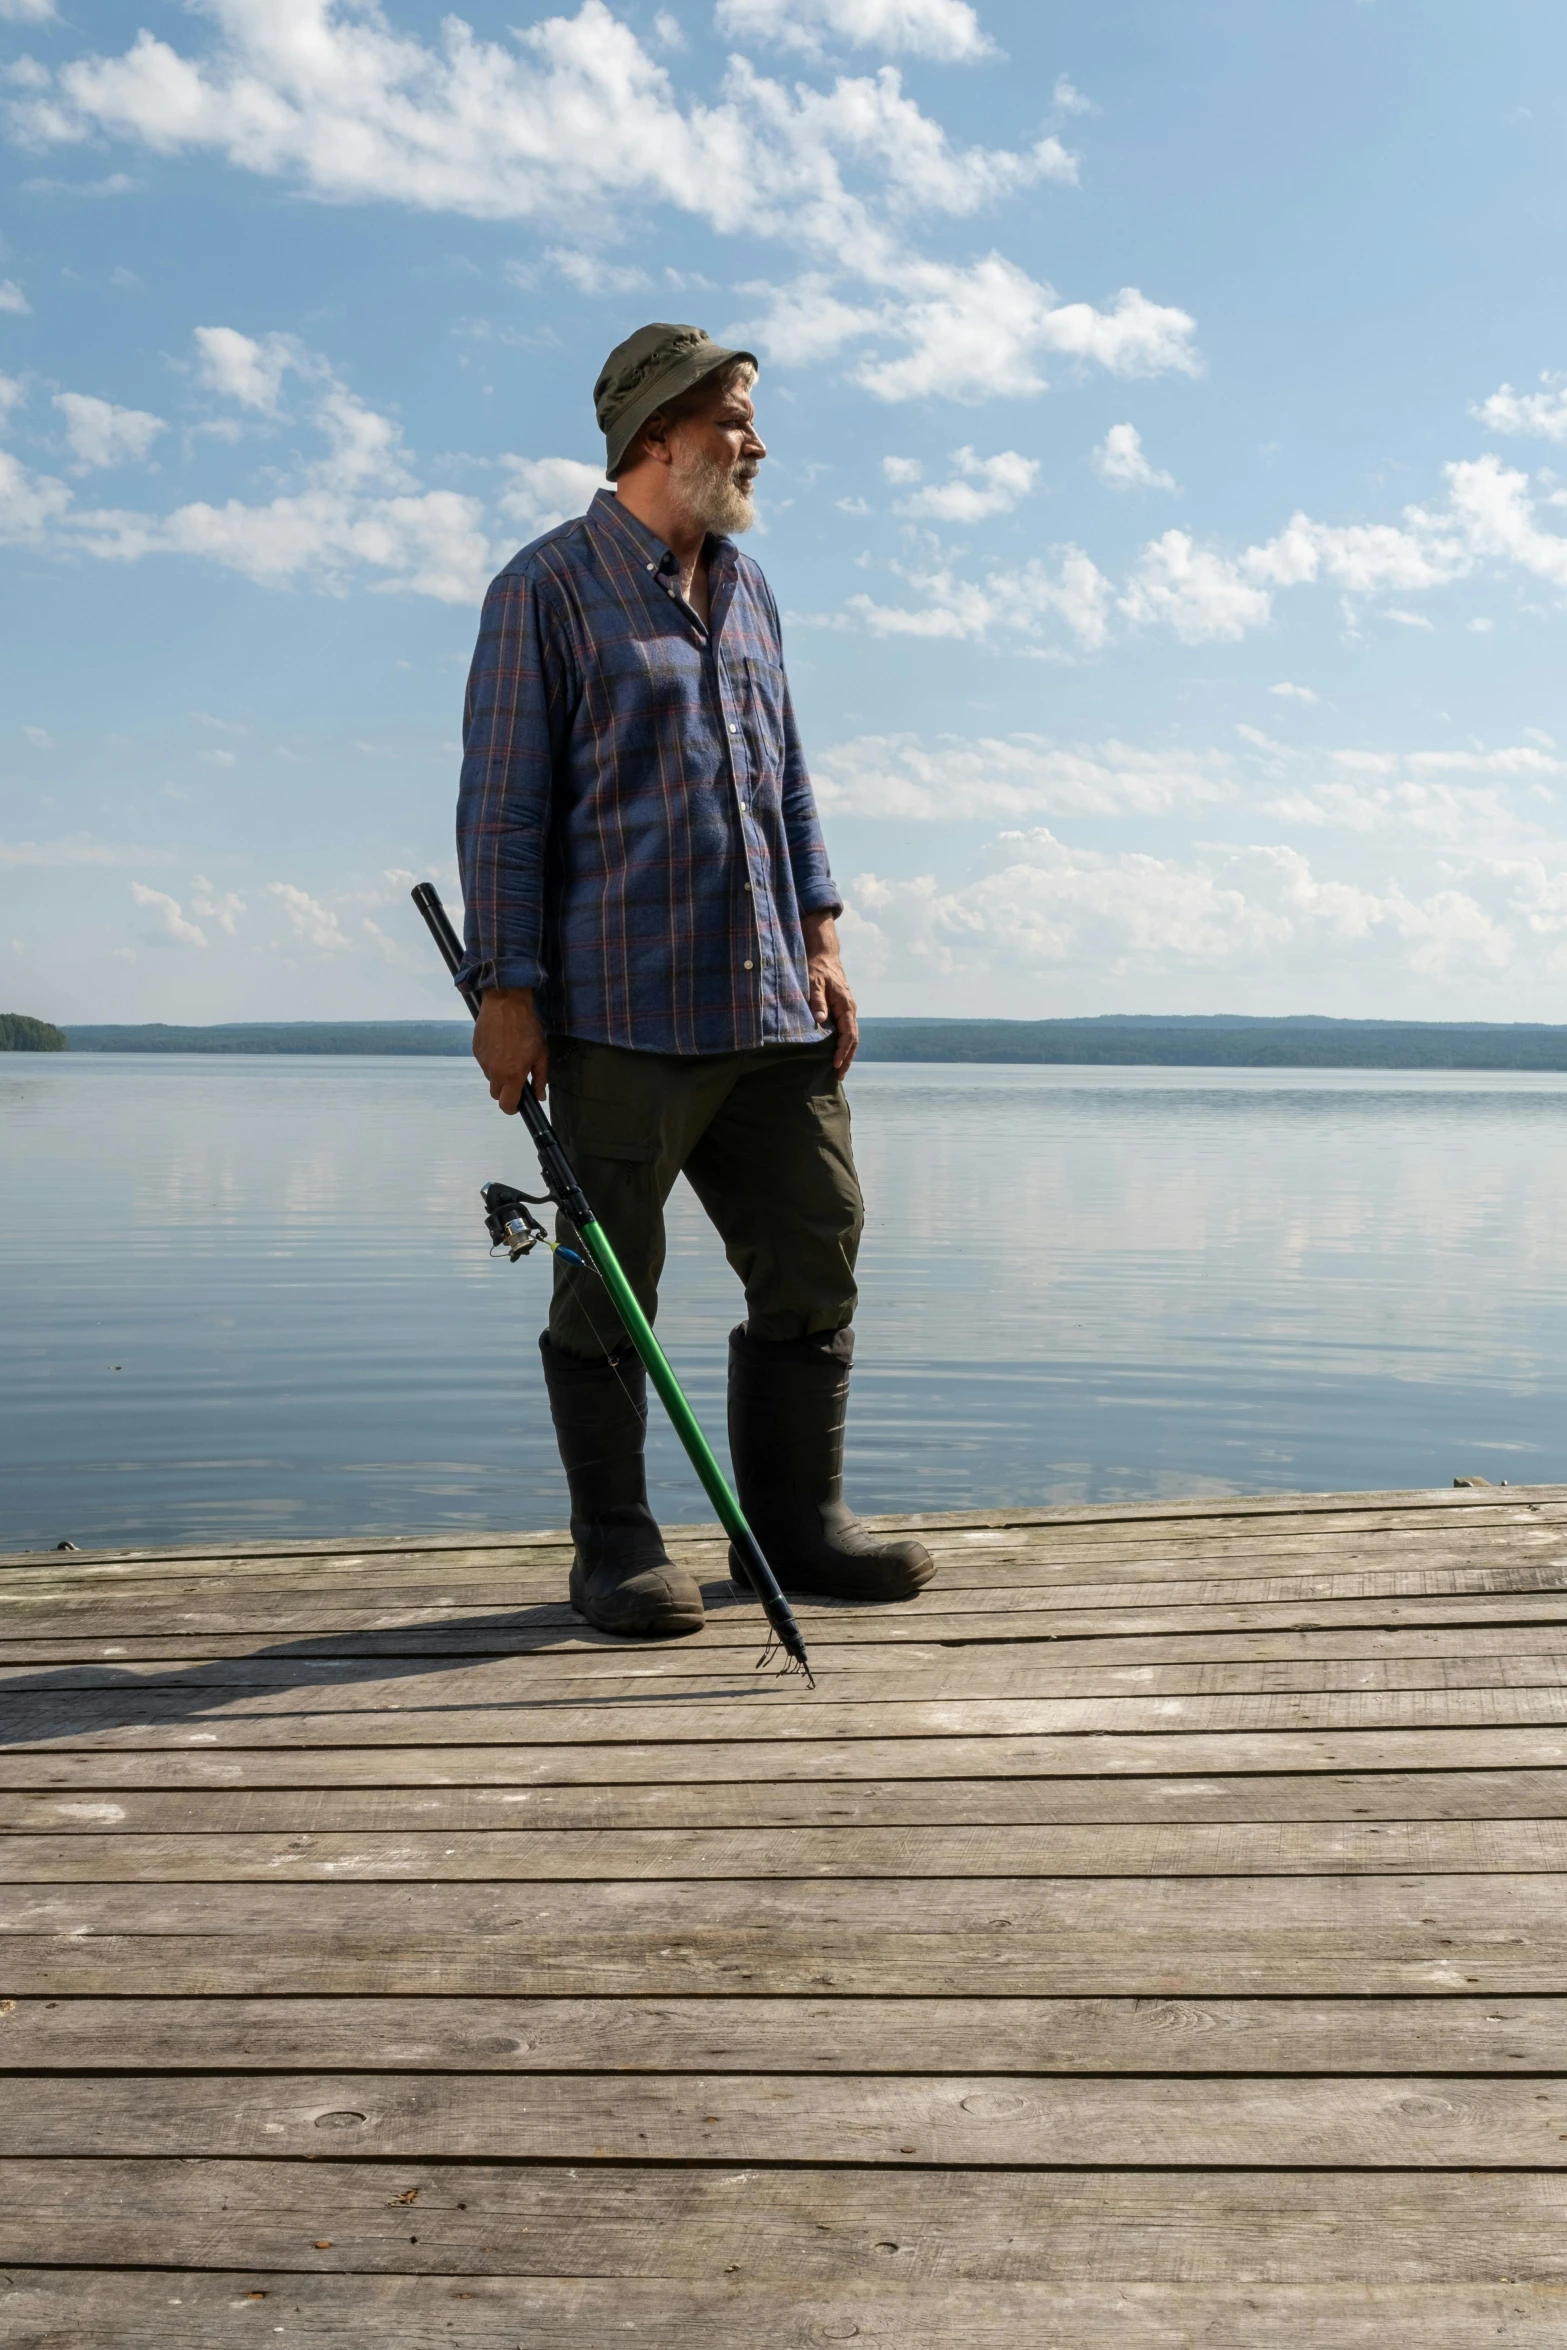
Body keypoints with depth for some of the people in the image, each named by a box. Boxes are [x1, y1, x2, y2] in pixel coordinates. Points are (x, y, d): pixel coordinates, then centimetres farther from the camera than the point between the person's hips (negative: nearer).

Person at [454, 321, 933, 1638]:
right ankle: (617, 1548, 12)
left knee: (816, 1251, 7)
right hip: (620, 1011, -7)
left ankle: (797, 1518, 18)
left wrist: (820, 934, 13)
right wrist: (506, 989, -11)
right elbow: (502, 804, -6)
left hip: (772, 1007, 7)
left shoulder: (747, 589, 19)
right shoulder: (549, 587, -2)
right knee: (610, 1283, 1)